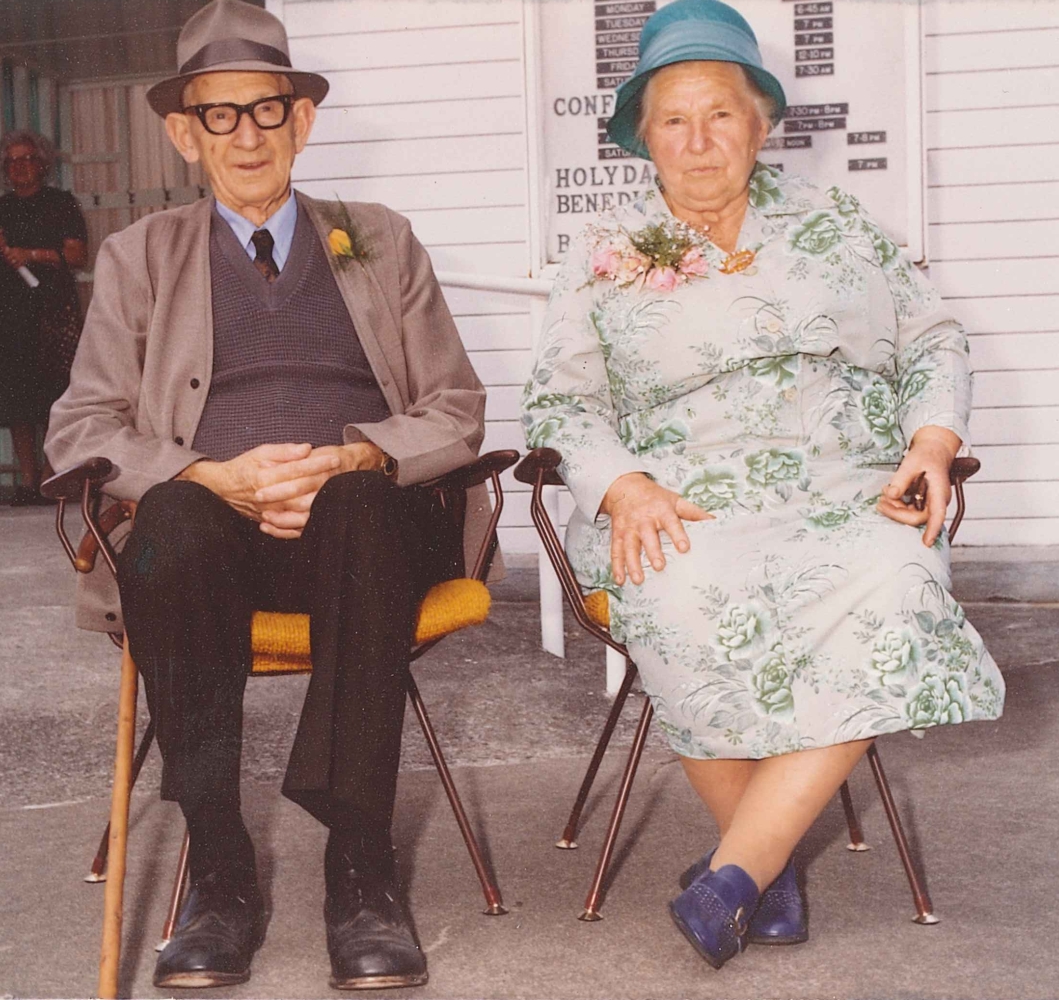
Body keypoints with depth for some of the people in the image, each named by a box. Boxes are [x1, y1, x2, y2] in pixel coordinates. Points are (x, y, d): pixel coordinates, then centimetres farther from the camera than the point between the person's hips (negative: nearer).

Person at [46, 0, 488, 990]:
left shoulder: (383, 242, 20)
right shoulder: (139, 256, 18)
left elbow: (458, 411, 11)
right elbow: (79, 429, 7)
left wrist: (358, 460, -11)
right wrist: (216, 476, -13)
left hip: (363, 520, 0)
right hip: (207, 528, 0)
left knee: (365, 502, -36)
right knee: (168, 524, -36)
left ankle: (360, 863, -36)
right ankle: (216, 866, -29)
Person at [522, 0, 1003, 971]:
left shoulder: (836, 224, 18)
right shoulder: (604, 256, 14)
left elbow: (934, 340, 19)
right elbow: (561, 400, 9)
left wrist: (933, 440, -2)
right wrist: (621, 487, -11)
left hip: (848, 498, 1)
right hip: (686, 510, -1)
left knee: (887, 600, -33)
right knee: (681, 607, -36)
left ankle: (733, 874, -29)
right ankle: (771, 860, -17)